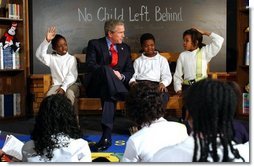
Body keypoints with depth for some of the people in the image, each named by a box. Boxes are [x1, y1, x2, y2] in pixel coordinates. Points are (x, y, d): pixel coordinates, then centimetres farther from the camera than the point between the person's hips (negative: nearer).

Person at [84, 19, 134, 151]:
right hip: (96, 84, -3)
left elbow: (130, 71, 13)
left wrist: (122, 76, -11)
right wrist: (109, 72, -22)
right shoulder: (94, 44, 7)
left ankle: (106, 135, -44)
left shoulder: (125, 48, 20)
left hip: (112, 85, 3)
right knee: (106, 69, -36)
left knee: (109, 95, -35)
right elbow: (90, 65, -8)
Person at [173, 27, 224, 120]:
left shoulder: (204, 51, 8)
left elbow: (219, 40, 3)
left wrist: (204, 32, 6)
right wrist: (178, 89, -4)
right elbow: (177, 75, 8)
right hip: (187, 85, 0)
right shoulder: (183, 55, 8)